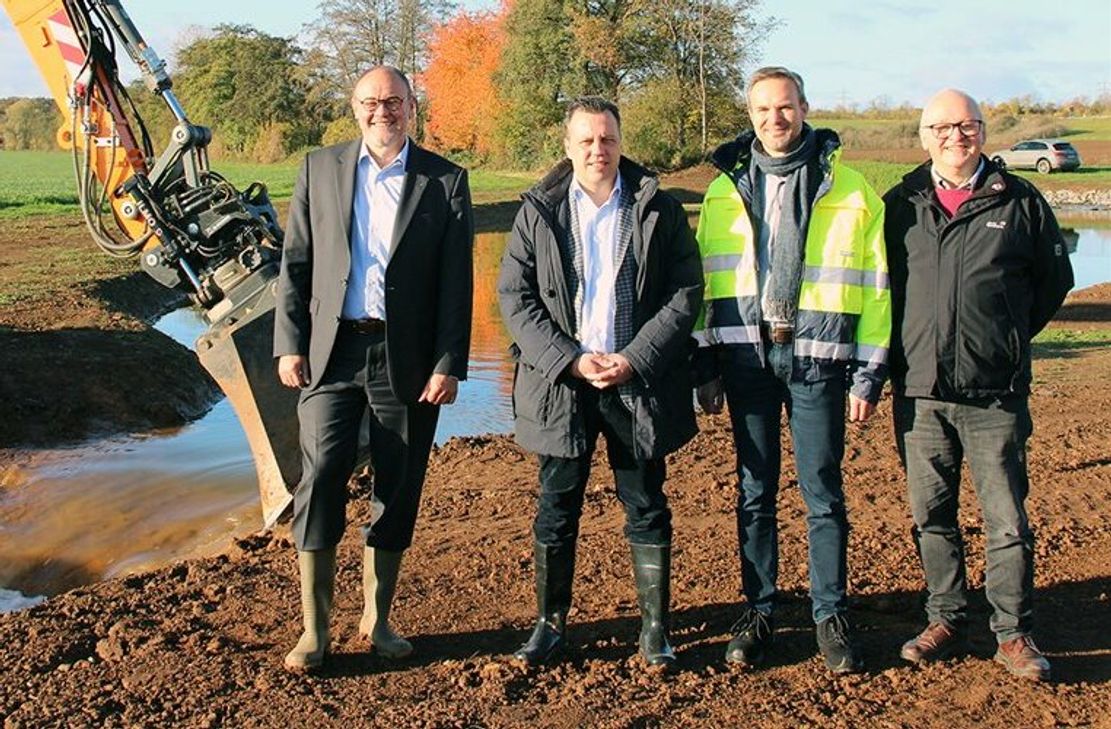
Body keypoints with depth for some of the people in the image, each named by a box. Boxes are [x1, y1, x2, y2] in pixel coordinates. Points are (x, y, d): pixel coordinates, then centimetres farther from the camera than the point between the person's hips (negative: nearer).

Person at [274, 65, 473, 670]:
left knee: (398, 488, 7)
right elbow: (295, 264, 8)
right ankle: (315, 627, 3)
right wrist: (289, 345, -1)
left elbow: (456, 283, 0)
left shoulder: (445, 181, 3)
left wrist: (449, 365, -6)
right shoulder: (320, 169, 8)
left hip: (406, 358, 0)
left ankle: (376, 617, 23)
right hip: (332, 350, 0)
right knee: (322, 475, -8)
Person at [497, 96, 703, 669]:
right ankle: (551, 623, 22)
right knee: (556, 509, 8)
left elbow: (686, 293, -1)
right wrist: (570, 360, -11)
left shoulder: (659, 210, 2)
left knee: (646, 509, 7)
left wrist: (633, 359, -12)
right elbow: (514, 296, 0)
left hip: (638, 381, 0)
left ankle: (655, 628, 19)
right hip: (560, 383, 1)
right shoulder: (538, 212, 3)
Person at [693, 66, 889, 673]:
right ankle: (758, 611, 19)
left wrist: (869, 373, -2)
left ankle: (831, 615, 16)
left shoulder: (849, 189, 3)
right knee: (754, 491, 8)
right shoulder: (725, 190, 10)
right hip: (746, 356, 2)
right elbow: (704, 283, 11)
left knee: (823, 492, 3)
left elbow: (873, 285, 3)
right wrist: (705, 366, 6)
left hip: (817, 358, -2)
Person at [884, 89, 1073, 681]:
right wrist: (905, 348, 10)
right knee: (931, 515, 9)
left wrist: (1010, 336, 10)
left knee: (1007, 518, 2)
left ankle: (1014, 633, 14)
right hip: (919, 389, 2)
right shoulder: (901, 204, 7)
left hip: (995, 392, -2)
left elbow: (1055, 278, 14)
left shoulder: (1020, 202, 3)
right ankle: (946, 621, 23)